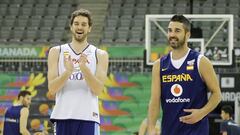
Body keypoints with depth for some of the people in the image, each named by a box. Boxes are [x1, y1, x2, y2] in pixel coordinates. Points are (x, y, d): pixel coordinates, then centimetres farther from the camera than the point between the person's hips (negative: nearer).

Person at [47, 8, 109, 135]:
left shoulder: (100, 55, 7)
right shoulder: (57, 52, 9)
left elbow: (98, 89, -4)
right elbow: (52, 89, 0)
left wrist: (85, 68, -20)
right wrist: (68, 71, -18)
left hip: (88, 117, -1)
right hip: (63, 116, 1)